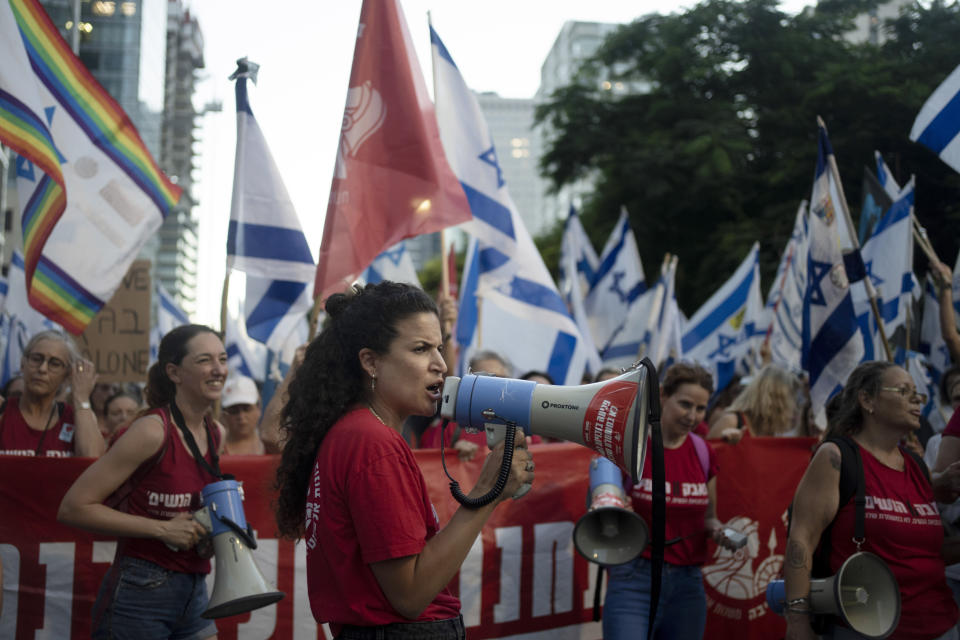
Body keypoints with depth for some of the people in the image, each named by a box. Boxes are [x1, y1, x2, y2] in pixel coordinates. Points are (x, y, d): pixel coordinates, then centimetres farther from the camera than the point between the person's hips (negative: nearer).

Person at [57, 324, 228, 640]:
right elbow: (73, 507, -17)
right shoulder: (153, 430, -15)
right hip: (141, 593, -7)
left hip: (194, 591, 7)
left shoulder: (216, 433, 7)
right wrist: (161, 529, -18)